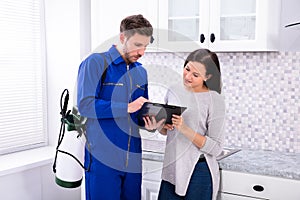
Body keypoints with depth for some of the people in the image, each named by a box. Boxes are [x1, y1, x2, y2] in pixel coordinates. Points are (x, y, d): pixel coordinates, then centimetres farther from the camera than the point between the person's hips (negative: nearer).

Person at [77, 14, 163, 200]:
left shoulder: (141, 72, 15)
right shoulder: (96, 63, -5)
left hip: (133, 159, 6)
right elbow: (85, 104, -17)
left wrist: (152, 123, -2)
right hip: (103, 159, -6)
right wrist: (127, 108, -20)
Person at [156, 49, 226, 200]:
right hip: (172, 170, 5)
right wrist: (161, 126, -8)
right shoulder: (173, 91, 3)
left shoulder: (215, 100, -12)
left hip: (199, 172, -4)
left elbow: (215, 148, -14)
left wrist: (185, 129, -23)